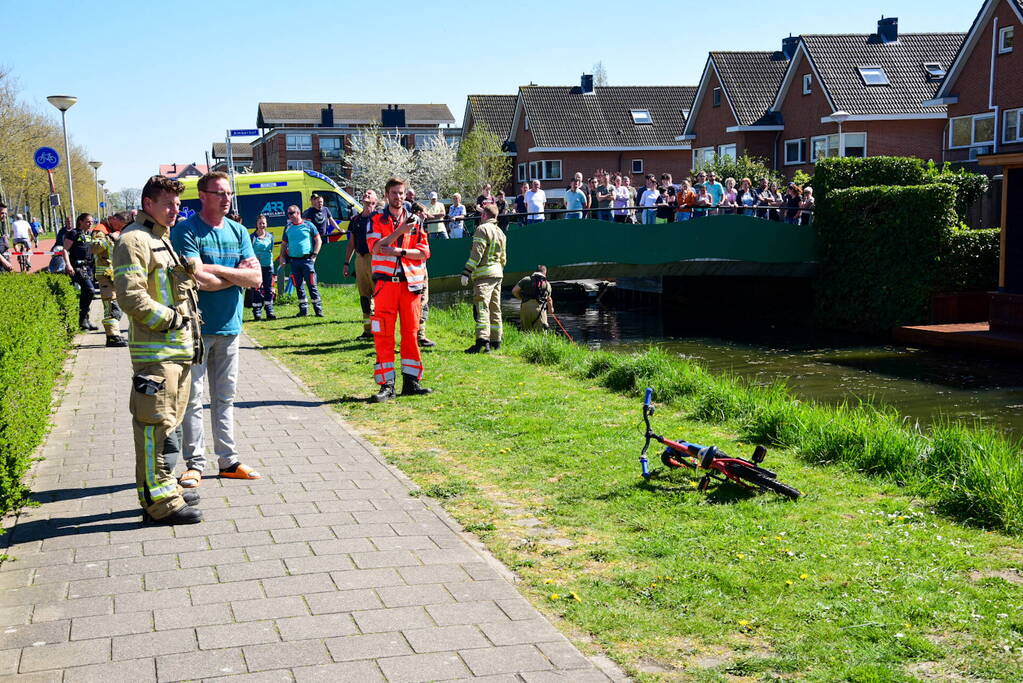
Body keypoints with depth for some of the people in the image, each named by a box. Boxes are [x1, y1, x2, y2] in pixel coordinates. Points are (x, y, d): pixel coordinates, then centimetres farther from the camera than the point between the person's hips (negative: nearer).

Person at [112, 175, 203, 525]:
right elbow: (131, 297, -21)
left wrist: (191, 334, 21)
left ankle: (165, 487, 27)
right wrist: (171, 320, -15)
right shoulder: (134, 240, -11)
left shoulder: (164, 239, 21)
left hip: (179, 348, 10)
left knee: (167, 421, 17)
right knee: (155, 423, -7)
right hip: (155, 351, -10)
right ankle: (159, 502, -3)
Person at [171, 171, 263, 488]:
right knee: (193, 399, -1)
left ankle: (228, 460, 20)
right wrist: (237, 275, -7)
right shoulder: (186, 231, -7)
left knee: (225, 398, 13)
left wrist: (215, 270, -10)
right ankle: (195, 463, 7)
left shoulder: (239, 231, 10)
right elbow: (199, 279, -19)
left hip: (229, 326, 5)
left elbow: (256, 278, 0)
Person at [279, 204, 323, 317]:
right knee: (299, 286, 6)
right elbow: (284, 244, 20)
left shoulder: (308, 225, 2)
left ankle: (318, 309, 1)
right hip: (293, 260, 4)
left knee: (311, 285, -6)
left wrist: (314, 254, -5)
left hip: (307, 259, -4)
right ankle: (303, 310, 14)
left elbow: (318, 240, 3)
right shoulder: (288, 228, 12)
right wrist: (282, 256, 7)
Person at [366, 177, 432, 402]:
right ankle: (386, 384, -1)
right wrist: (400, 231, -15)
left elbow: (424, 252, 3)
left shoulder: (415, 221, 13)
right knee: (383, 333, -4)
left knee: (410, 332, 5)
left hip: (410, 282, 2)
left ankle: (411, 381, 12)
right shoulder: (376, 219, 7)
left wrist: (399, 251, -11)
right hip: (385, 282, -2)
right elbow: (375, 247, -9)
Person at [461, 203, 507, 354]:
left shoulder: (483, 229, -7)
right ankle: (496, 341, 18)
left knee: (482, 307, -15)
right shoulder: (501, 232, 20)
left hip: (484, 273, -9)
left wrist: (466, 272, -16)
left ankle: (482, 342, -27)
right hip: (497, 273, 9)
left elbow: (476, 253, -16)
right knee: (495, 308, 14)